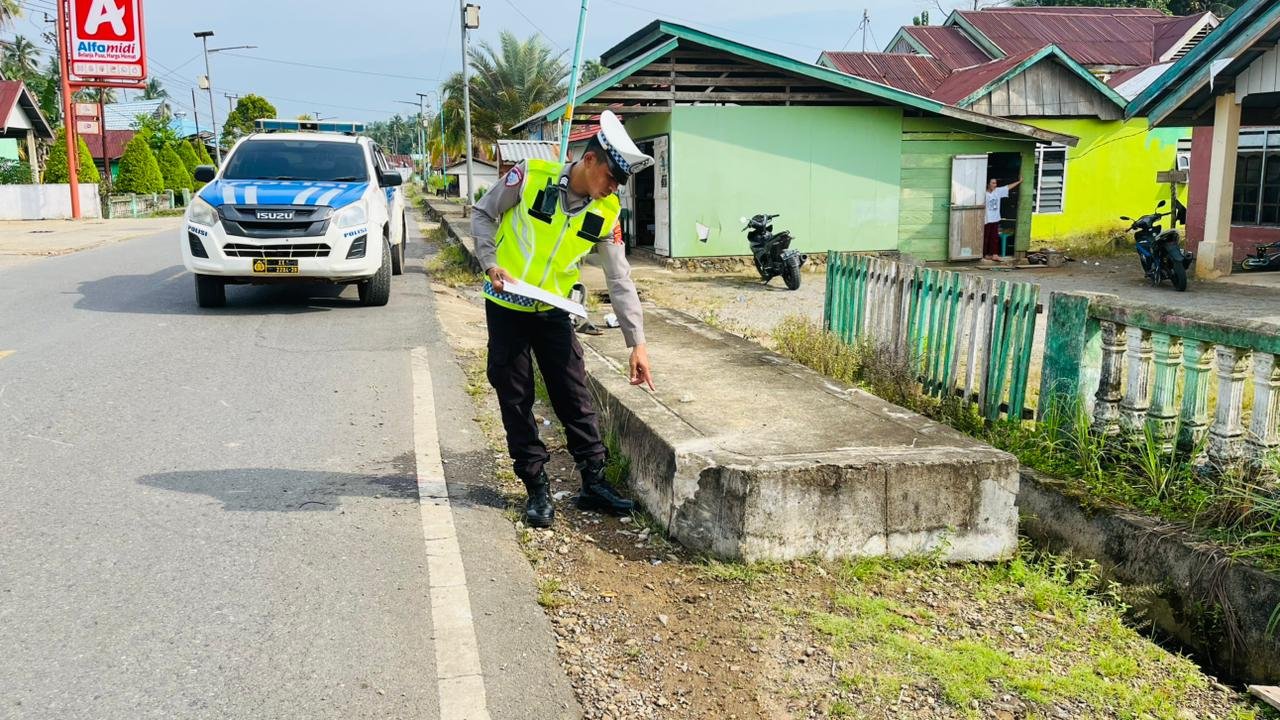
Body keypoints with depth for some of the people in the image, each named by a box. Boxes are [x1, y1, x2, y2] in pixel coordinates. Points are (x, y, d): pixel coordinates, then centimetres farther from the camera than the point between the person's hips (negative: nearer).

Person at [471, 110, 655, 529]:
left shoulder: (606, 213, -8)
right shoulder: (530, 177, -16)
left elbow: (620, 280, -5)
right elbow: (483, 215, -3)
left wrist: (637, 342, -9)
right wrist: (490, 262, -19)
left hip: (552, 311, 3)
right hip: (506, 307, -2)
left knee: (575, 397, 2)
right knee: (516, 401, 2)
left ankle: (594, 483, 15)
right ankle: (537, 488, 13)